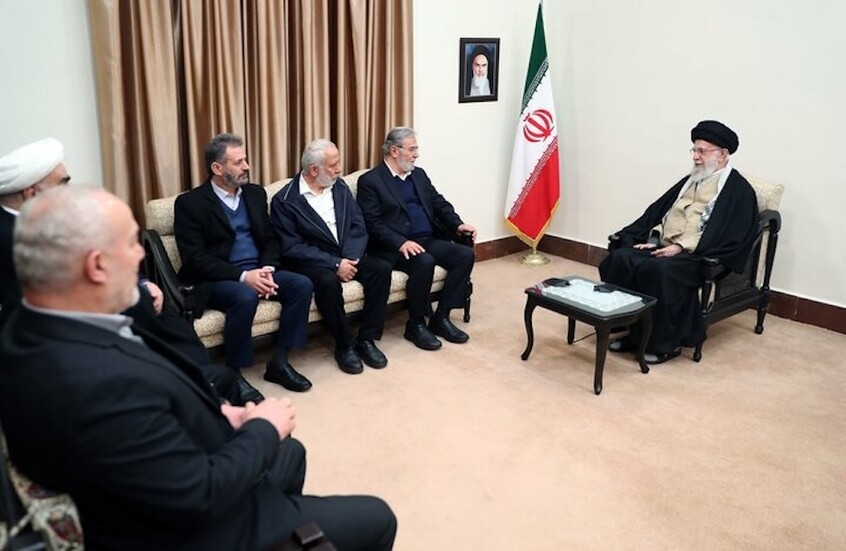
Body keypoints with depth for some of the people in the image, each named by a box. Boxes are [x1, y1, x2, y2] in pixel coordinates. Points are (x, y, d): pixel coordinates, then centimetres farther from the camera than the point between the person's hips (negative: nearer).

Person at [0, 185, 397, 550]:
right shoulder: (102, 383, -39)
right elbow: (201, 496, -30)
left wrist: (215, 413, -5)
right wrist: (264, 427, -15)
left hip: (166, 491, 9)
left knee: (289, 452, 31)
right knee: (375, 519, 8)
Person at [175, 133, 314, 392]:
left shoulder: (255, 193, 11)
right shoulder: (190, 203, -7)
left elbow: (269, 239, 13)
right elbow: (195, 258, -13)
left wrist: (266, 270, -9)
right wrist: (242, 276, -23)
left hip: (256, 271, 6)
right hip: (214, 279, -6)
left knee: (302, 285, -17)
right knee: (245, 297, -36)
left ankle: (279, 362, -8)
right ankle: (233, 373, -16)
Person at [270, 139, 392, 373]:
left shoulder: (340, 188, 7)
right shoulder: (284, 200, -10)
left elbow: (359, 226, 3)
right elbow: (291, 248, -16)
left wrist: (349, 257, -16)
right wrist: (334, 264, -23)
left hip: (347, 256, 5)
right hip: (310, 261, -5)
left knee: (381, 269, -20)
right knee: (328, 282, -36)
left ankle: (367, 339, -11)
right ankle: (345, 345, -15)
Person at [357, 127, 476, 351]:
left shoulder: (419, 174, 19)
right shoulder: (370, 181, -2)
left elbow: (439, 203, 18)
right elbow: (372, 223, -11)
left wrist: (458, 224, -1)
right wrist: (401, 242, -25)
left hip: (429, 240, 7)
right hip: (395, 247, -7)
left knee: (466, 254, -15)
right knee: (424, 262, -34)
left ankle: (441, 317, -5)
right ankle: (416, 325, -14)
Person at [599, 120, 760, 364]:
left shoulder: (739, 190, -1)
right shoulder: (690, 181, 23)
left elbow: (732, 237, -12)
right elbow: (659, 210, 20)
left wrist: (681, 247, -19)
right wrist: (654, 238, -1)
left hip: (699, 256, -7)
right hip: (663, 246, 7)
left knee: (659, 270, -35)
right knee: (620, 258, -19)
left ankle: (665, 342, -19)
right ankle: (628, 328, -14)